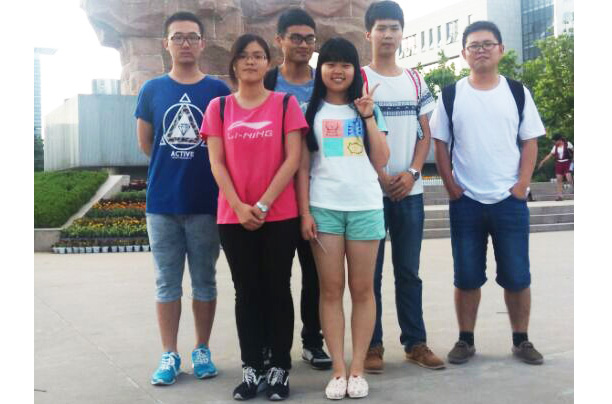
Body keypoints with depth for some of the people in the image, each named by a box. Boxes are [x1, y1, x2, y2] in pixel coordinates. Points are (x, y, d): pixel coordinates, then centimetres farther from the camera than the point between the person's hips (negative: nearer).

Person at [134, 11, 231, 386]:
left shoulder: (219, 90, 0)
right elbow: (145, 144, 10)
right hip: (162, 201, 1)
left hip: (206, 202, -1)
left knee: (204, 281, 9)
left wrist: (189, 162, 2)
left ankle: (202, 350, 22)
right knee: (167, 282, 8)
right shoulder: (152, 90, 4)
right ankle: (170, 355, 17)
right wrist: (175, 165, 9)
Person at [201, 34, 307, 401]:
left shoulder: (286, 103, 2)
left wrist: (264, 204, -12)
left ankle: (280, 368, 14)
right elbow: (217, 163, 2)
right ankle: (251, 368, 16)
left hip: (280, 216, -2)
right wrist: (239, 207, -10)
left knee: (277, 290, 5)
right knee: (247, 292, 7)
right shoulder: (219, 107, 7)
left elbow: (293, 159, -5)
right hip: (234, 217, 2)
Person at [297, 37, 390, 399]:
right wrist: (305, 211, -4)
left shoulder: (367, 108, 12)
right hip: (324, 208, -1)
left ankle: (358, 368, 10)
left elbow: (381, 161, 2)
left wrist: (368, 116, -4)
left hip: (365, 206, 1)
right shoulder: (310, 111, 8)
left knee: (362, 289, 3)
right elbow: (302, 166, 4)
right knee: (331, 290, 0)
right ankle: (338, 369, 7)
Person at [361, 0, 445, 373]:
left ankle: (416, 342, 17)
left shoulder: (416, 82, 12)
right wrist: (381, 177, -12)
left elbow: (426, 135, 11)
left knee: (409, 270, 9)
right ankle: (373, 345, 10)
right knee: (370, 271, 2)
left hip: (410, 191, 4)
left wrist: (411, 173, -5)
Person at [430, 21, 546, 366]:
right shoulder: (450, 95, 3)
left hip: (511, 201, 0)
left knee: (517, 276, 4)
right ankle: (466, 340, 18)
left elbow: (530, 142, 4)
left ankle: (521, 340, 19)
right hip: (465, 202, 0)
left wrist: (521, 186, -6)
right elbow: (440, 144, 4)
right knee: (467, 277, 6)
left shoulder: (518, 92, 4)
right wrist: (451, 187, -4)